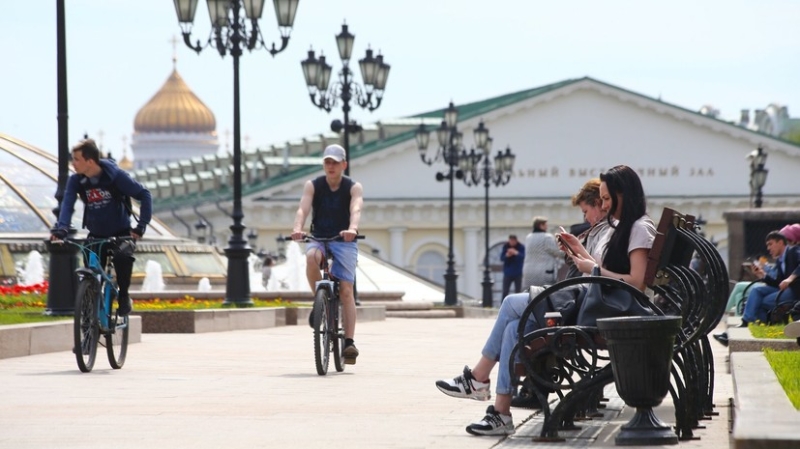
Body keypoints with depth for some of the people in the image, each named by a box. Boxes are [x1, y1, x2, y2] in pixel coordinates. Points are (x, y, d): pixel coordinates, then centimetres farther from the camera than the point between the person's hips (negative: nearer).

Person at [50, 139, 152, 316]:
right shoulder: (75, 181, -11)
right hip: (96, 235, 4)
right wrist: (60, 230, -42)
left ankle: (124, 296, -12)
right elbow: (67, 204, -24)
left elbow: (144, 195, -14)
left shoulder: (115, 175, -19)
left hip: (121, 233, -4)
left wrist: (141, 226, -22)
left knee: (123, 255, -33)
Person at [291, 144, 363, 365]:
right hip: (318, 240, 1)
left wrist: (352, 229, -44)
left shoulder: (354, 188, -3)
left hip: (344, 242, -1)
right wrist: (297, 228, -38)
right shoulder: (312, 186, 0)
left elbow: (356, 210, -22)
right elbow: (303, 209, -16)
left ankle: (349, 342, -15)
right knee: (311, 257, -36)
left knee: (346, 291, -12)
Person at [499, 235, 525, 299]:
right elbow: (501, 258, -1)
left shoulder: (521, 247, -5)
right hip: (507, 273, 1)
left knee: (518, 291, 1)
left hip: (518, 273, -1)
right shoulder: (505, 246, 1)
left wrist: (516, 253, -33)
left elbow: (523, 257, -18)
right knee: (505, 292, 0)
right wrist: (507, 255, -21)